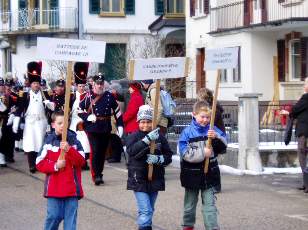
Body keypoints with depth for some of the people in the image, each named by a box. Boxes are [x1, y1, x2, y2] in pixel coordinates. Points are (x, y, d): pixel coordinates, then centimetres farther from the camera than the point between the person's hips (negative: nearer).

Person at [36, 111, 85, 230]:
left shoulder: (74, 141, 3)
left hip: (71, 188, 1)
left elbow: (81, 161, -5)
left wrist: (69, 150, -19)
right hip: (53, 188, 0)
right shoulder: (48, 142, 1)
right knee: (53, 216, 1)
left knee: (71, 216, 1)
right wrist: (55, 166, -15)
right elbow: (40, 164, -1)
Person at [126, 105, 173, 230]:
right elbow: (132, 150, -25)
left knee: (150, 210, 16)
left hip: (155, 180, 4)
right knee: (145, 211, -12)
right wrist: (147, 139, -35)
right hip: (138, 180, -4)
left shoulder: (159, 137, 1)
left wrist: (158, 159, -20)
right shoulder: (133, 137, -5)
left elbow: (168, 156, 2)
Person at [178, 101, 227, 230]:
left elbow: (223, 147, -3)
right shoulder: (187, 132, -10)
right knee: (190, 203, 17)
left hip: (209, 174, 1)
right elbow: (185, 153, -17)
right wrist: (203, 153, -19)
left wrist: (216, 137, -21)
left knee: (209, 203, 1)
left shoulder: (213, 130, 0)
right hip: (192, 174, -1)